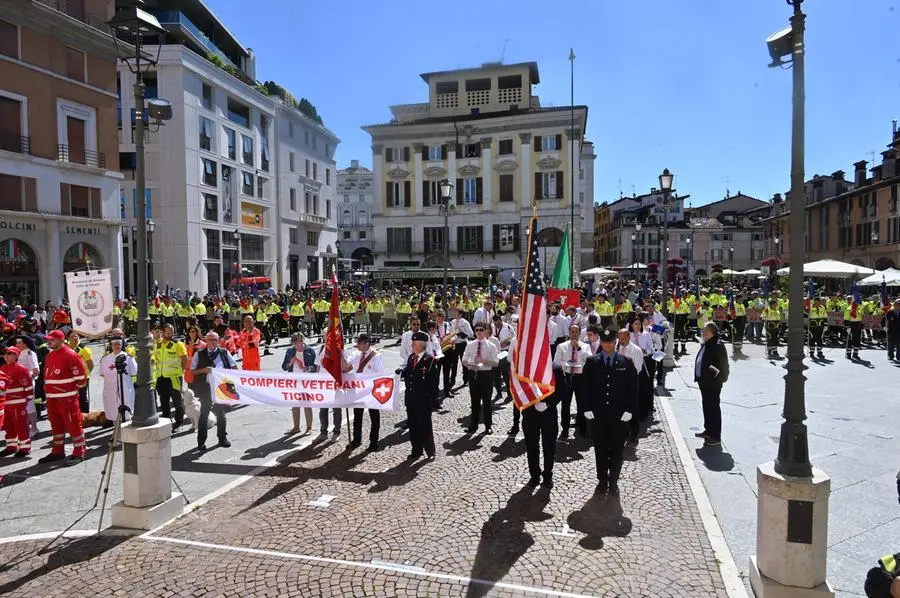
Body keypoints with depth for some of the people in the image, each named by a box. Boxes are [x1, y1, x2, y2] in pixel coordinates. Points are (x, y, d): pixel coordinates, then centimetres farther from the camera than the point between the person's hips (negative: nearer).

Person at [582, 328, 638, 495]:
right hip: (597, 416, 0)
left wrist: (629, 410, -6)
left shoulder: (626, 363, 0)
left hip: (619, 417, 0)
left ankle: (613, 481, 24)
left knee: (617, 451, 9)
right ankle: (602, 480, 25)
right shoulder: (591, 362, 1)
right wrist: (587, 409, -5)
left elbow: (633, 389, 0)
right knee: (600, 450, 11)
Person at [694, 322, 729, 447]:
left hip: (713, 383, -10)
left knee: (713, 408, -1)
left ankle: (716, 437, 8)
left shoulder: (718, 345, -20)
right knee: (706, 407, 20)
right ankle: (708, 430, 35)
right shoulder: (706, 344, 10)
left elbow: (723, 365, -20)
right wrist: (699, 377, 16)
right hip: (704, 381, 10)